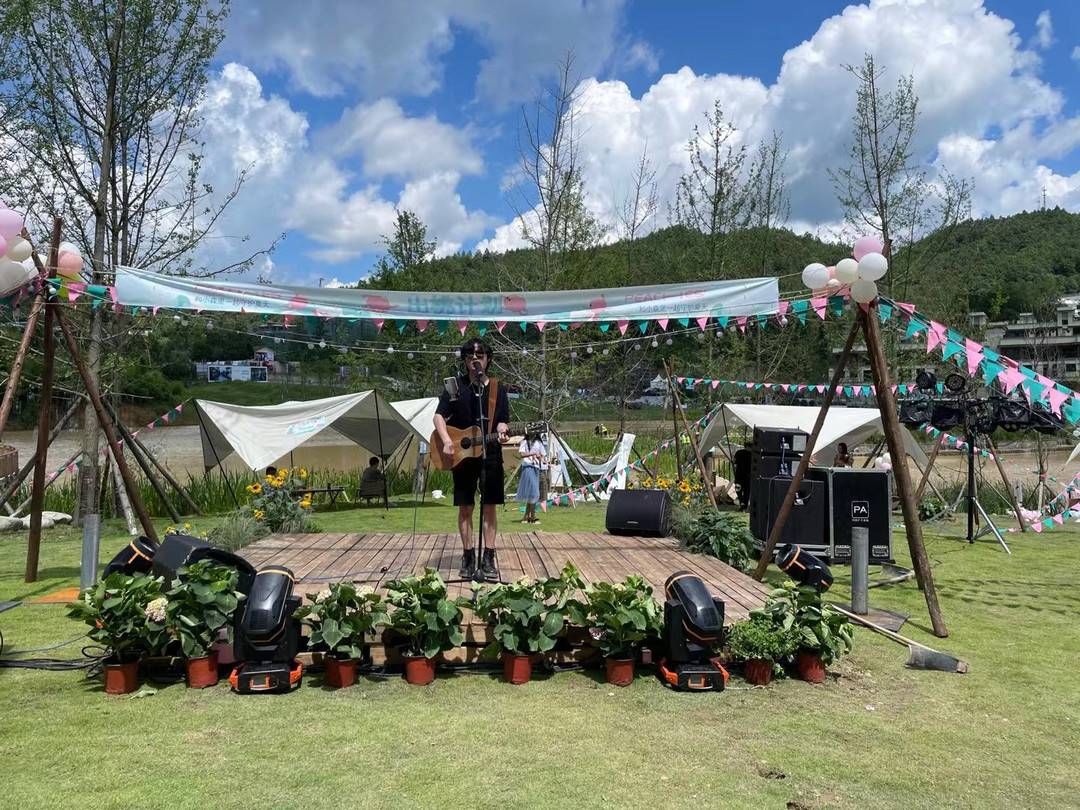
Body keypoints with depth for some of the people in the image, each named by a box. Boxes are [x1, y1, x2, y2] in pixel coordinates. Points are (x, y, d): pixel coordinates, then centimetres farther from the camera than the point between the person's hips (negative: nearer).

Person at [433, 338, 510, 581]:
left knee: (489, 507, 1)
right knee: (465, 507, 3)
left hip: (491, 455, 1)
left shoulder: (498, 389, 5)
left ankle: (488, 558, 6)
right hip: (462, 455, 0)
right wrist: (446, 440, -19)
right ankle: (468, 556, 12)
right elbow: (439, 416, -3)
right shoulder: (455, 386, 2)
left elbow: (502, 421, 4)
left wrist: (502, 432, -20)